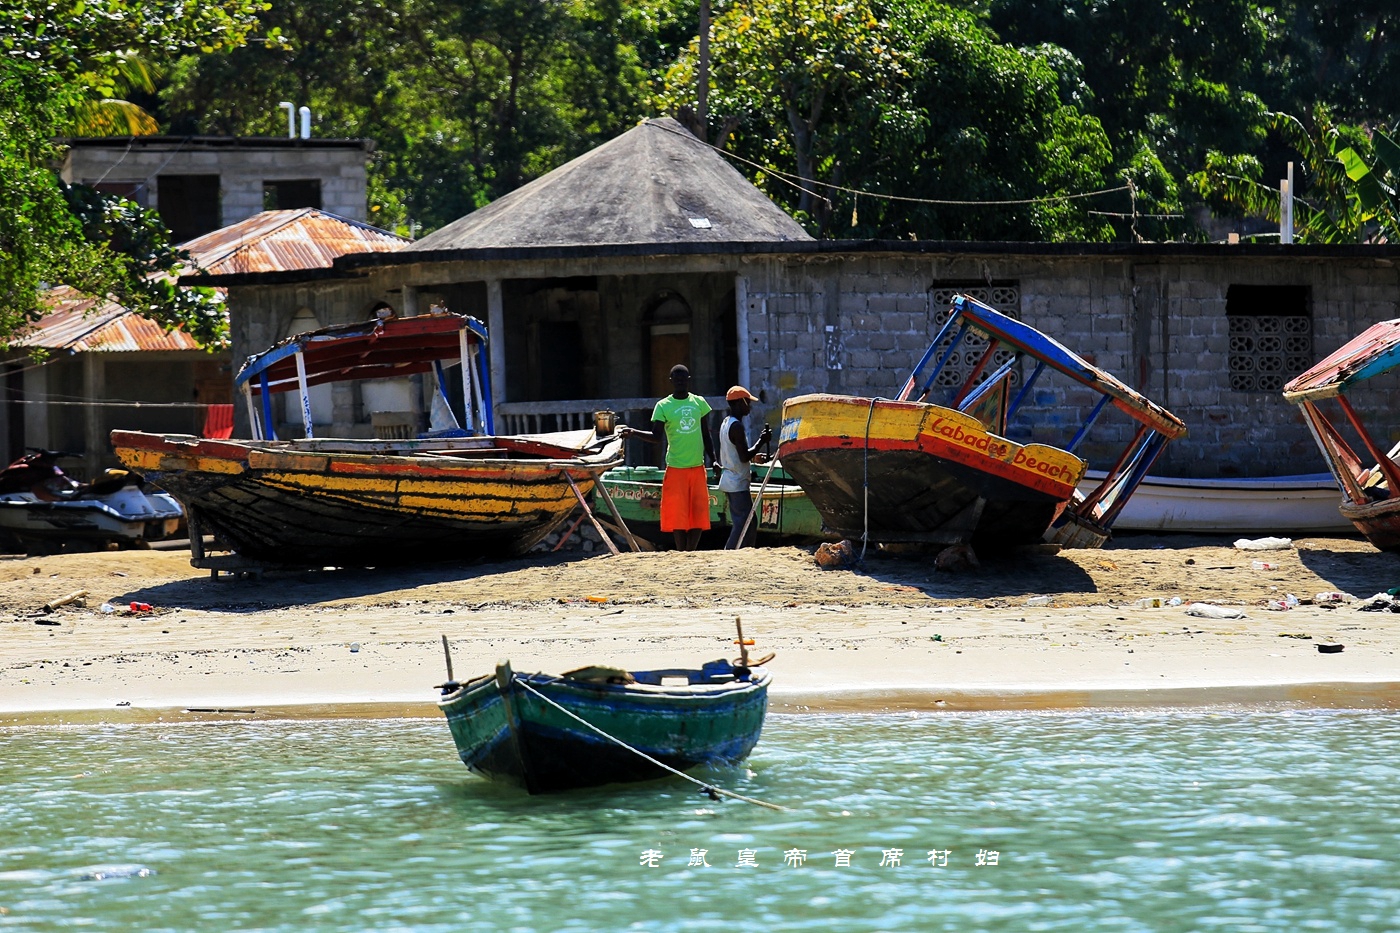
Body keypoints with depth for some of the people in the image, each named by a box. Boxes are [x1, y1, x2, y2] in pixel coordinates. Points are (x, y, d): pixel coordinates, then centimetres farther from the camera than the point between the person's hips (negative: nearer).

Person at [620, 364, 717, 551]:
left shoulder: (699, 402, 8)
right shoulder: (663, 406, -2)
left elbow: (705, 435, 14)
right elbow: (656, 437, -8)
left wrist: (713, 460, 10)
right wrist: (634, 433, -23)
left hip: (698, 467, 3)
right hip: (676, 469, -3)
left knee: (699, 514, 0)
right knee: (678, 514, -3)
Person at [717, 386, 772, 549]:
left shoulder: (726, 423, 14)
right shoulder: (737, 426, -16)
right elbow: (744, 457, -20)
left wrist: (754, 457, 17)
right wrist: (761, 441, -11)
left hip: (729, 481, 10)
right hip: (738, 484, -10)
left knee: (749, 523, 13)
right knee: (743, 523, -9)